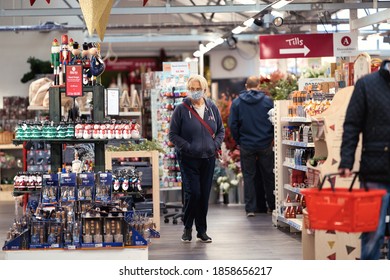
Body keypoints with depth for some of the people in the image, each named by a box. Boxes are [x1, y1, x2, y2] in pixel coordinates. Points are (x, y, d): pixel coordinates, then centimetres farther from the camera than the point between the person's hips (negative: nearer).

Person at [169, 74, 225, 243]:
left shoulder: (212, 108, 7)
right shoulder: (181, 109, -5)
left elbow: (221, 130, 16)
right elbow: (173, 134, -4)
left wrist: (216, 144, -1)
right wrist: (187, 147, -15)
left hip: (208, 158, 4)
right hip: (188, 159, -4)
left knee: (205, 195, 7)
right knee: (193, 193, -11)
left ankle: (202, 230, 18)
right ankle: (187, 228, 10)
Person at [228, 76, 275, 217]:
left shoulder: (236, 102, -1)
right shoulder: (267, 101, -3)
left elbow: (233, 125, -2)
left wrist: (239, 141, 8)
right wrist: (270, 138, 11)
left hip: (246, 146, 0)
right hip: (265, 145, 0)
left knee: (248, 176, 7)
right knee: (268, 176, 11)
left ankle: (250, 208, 4)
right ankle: (273, 206, 18)